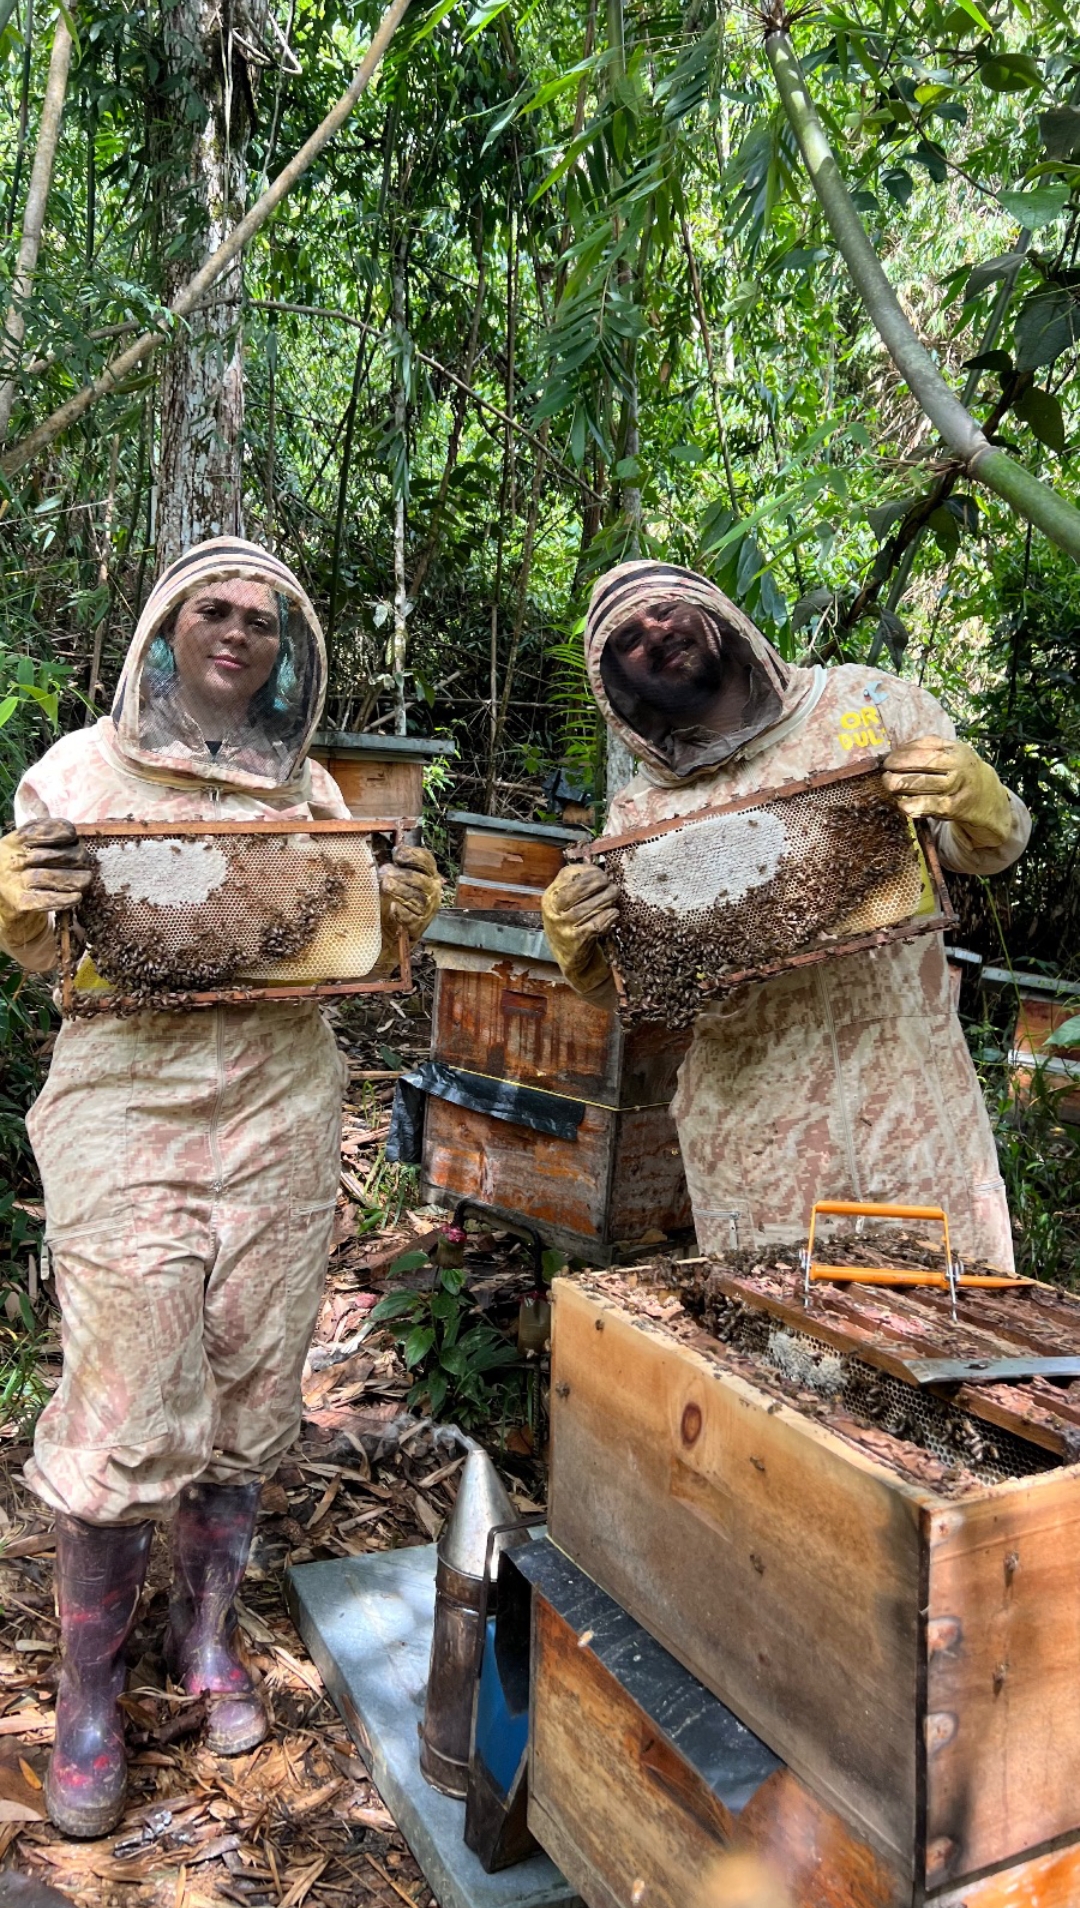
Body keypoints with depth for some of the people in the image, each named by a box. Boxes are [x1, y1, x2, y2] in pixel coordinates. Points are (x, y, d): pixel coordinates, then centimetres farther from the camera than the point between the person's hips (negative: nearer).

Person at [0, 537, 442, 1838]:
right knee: (128, 1410, -5)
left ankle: (207, 1632, 33)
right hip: (126, 1107, -3)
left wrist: (404, 919, -7)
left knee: (251, 1391, 9)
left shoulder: (310, 790, 10)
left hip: (278, 1110, 3)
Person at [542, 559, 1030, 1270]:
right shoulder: (640, 812, 7)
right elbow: (626, 991, 10)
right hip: (750, 1128, 1)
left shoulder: (869, 702, 4)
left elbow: (986, 850, 9)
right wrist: (579, 948, -12)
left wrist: (981, 807, -14)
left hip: (913, 1096, 0)